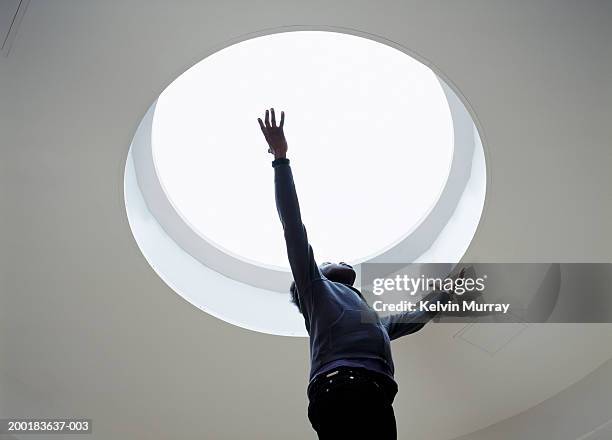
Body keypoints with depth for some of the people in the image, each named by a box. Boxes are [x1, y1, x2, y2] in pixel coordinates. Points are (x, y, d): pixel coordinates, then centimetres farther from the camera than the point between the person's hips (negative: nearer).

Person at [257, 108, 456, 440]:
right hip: (340, 389, -6)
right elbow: (294, 228, 19)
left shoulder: (373, 320, 43)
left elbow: (416, 317, 59)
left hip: (375, 398, 7)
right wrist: (281, 160, 16)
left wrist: (449, 292, 71)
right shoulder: (315, 287, 27)